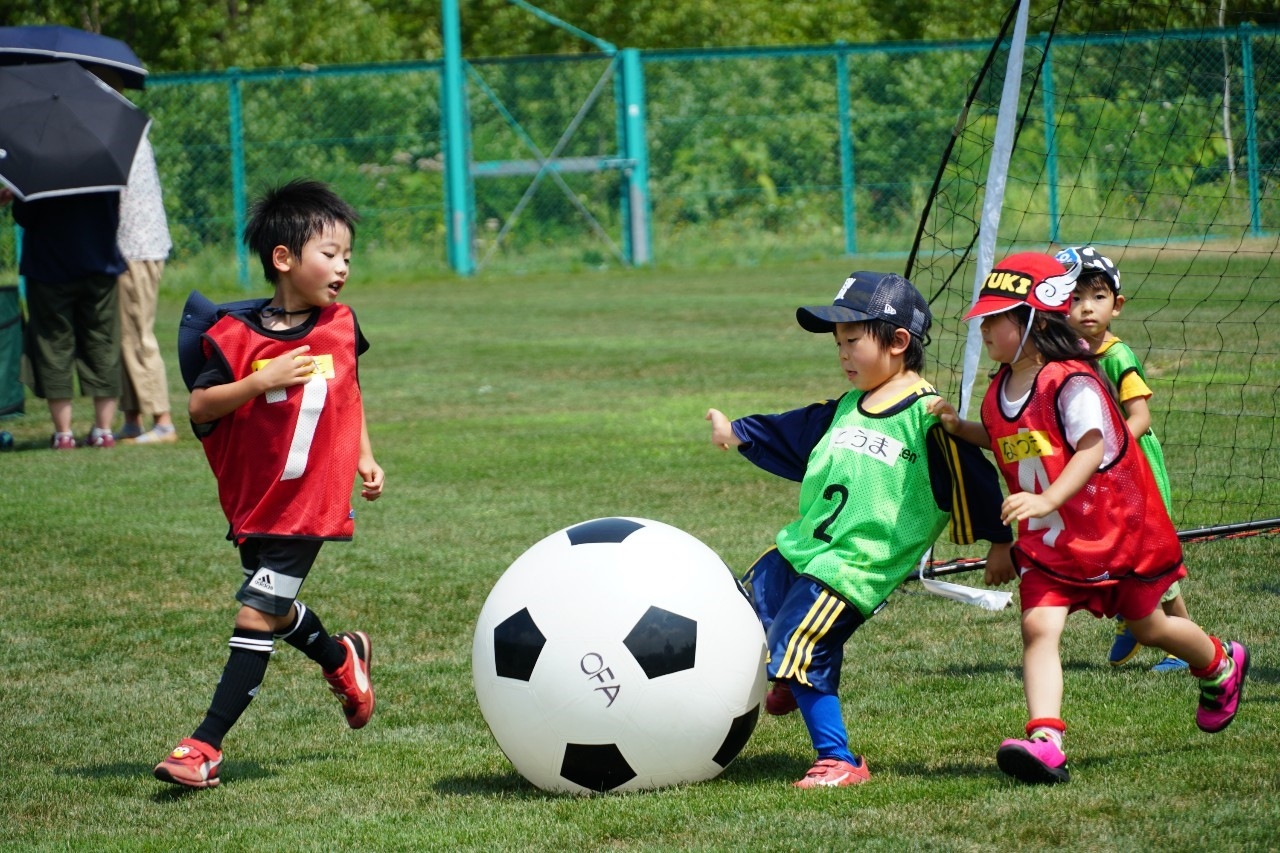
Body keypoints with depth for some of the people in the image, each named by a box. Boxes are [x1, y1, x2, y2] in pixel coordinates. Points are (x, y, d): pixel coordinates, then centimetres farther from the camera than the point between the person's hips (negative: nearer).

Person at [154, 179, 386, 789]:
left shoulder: (340, 326, 0)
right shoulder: (238, 336, -10)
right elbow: (199, 406, -15)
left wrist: (364, 456, 16)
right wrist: (259, 382, -28)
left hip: (310, 504, -1)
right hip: (251, 503, 1)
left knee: (257, 616, -10)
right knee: (275, 611, 18)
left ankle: (206, 744, -9)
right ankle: (343, 658, 50)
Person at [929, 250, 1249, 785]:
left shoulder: (1071, 383, -23)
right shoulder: (1000, 391, 2)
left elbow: (1091, 449, -33)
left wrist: (1047, 500, -45)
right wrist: (959, 428, 6)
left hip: (1115, 530, -6)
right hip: (1045, 543, 6)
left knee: (1147, 625, 15)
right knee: (1038, 626, -17)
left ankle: (1222, 666, 46)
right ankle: (1045, 741, -28)